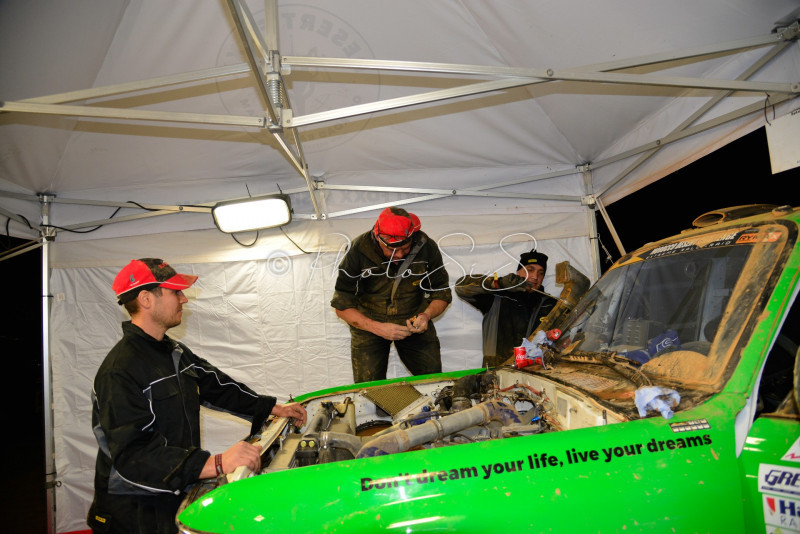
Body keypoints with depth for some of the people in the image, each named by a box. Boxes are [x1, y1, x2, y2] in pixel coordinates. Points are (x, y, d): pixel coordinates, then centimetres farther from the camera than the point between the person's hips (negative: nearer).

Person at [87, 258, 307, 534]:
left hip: (177, 497, 8)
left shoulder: (176, 353, 9)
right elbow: (134, 455, -30)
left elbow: (217, 385, 20)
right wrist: (217, 464, -38)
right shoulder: (120, 371, -22)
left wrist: (275, 408, 18)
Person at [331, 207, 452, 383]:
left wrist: (427, 315, -22)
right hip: (369, 322, -1)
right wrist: (379, 329, -26)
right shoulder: (358, 251, -20)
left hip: (413, 321, 2)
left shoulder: (426, 247, -15)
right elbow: (342, 306, -14)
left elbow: (442, 292, -1)